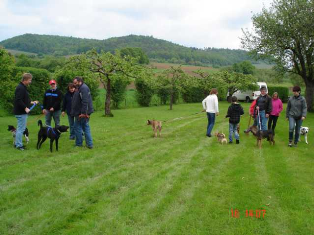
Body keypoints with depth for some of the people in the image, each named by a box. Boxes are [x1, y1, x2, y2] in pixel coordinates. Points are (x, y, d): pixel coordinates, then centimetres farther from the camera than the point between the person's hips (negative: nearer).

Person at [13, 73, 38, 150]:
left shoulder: (23, 87, 15)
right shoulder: (21, 88, -18)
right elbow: (18, 100, -26)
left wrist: (31, 102, 18)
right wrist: (25, 108, -25)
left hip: (21, 112, 11)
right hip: (21, 112, -11)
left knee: (20, 128, 16)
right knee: (21, 128, -5)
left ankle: (17, 143, 24)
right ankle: (19, 145, 1)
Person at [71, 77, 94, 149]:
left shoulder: (83, 88, -17)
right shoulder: (80, 88, 17)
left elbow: (85, 101, -26)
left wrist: (83, 112, -27)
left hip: (82, 113, -10)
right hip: (83, 112, 10)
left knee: (77, 127, 1)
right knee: (86, 127, 9)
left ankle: (78, 143, 11)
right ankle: (89, 144, 11)